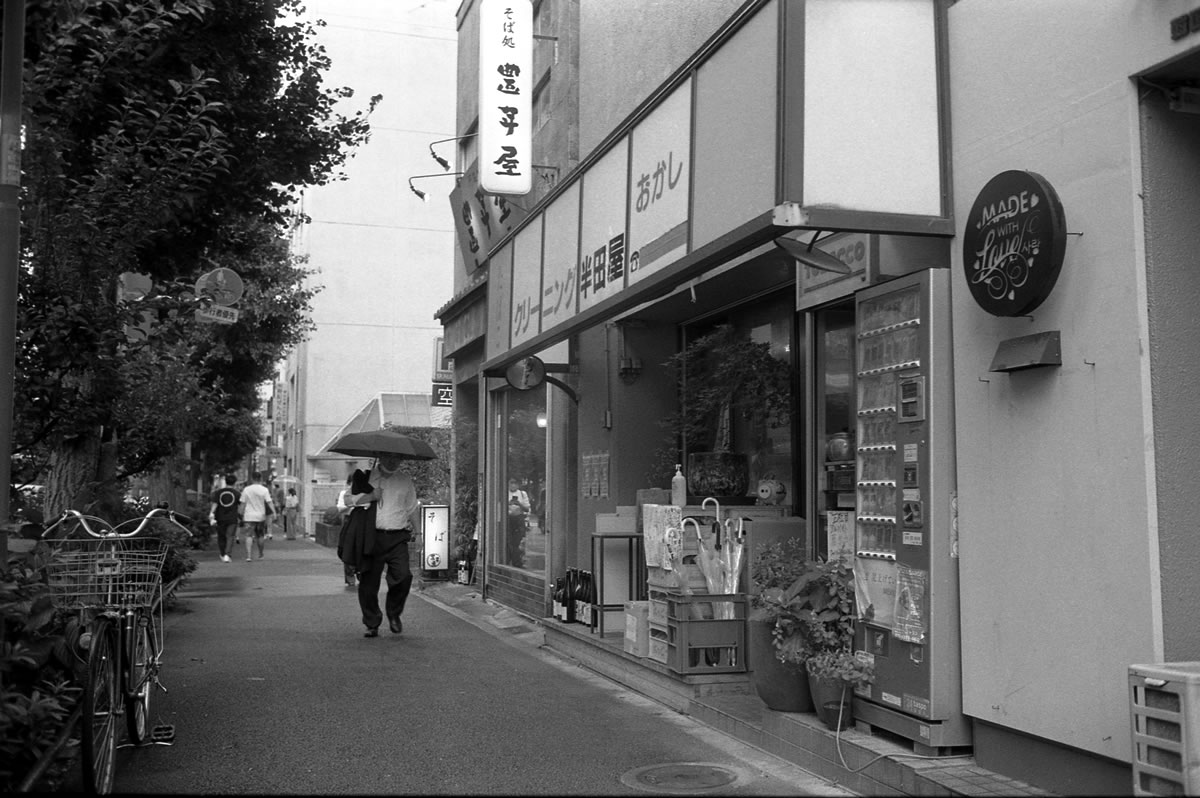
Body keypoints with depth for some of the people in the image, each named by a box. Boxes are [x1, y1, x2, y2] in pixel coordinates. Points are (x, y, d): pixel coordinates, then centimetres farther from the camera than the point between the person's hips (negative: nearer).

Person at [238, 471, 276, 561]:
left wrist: (242, 515, 12)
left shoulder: (246, 489, 1)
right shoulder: (264, 490, -3)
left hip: (249, 516, 0)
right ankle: (260, 555, 27)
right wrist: (274, 512, -9)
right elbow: (269, 503, -9)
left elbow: (242, 504, 4)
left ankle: (248, 556, -20)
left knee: (249, 536, -5)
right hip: (260, 516, 1)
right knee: (260, 536, 16)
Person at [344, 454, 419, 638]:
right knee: (368, 582, 0)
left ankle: (394, 614, 7)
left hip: (397, 538, 0)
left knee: (403, 576, -18)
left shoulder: (406, 481, 13)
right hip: (371, 537, 0)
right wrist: (369, 497, -9)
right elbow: (348, 499, 2)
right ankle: (372, 624, 16)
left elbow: (412, 509, 24)